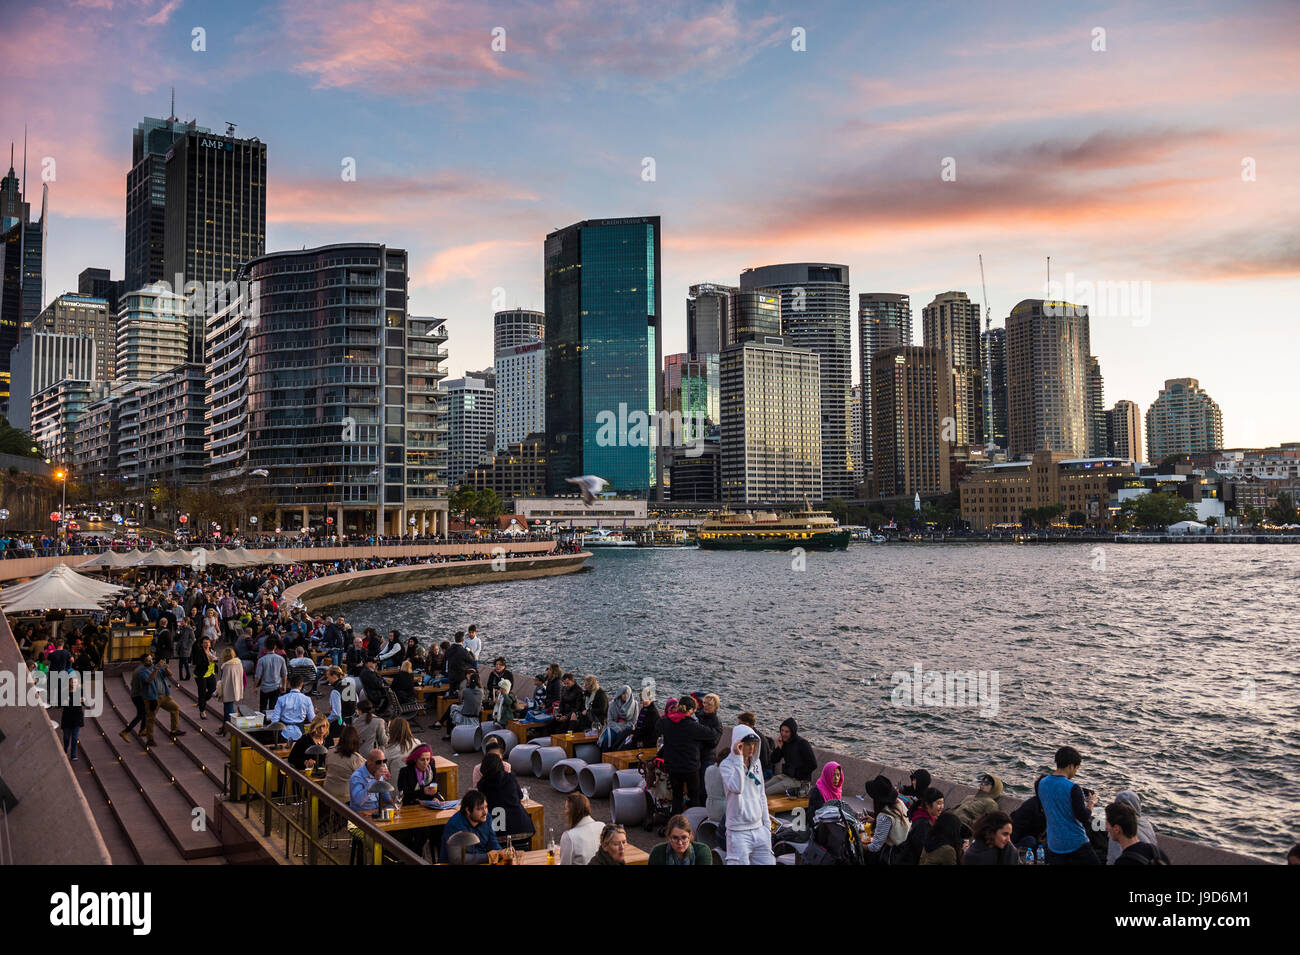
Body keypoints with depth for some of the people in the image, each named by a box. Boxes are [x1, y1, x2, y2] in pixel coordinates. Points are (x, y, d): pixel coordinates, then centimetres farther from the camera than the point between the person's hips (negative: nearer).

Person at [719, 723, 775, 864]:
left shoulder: (756, 763, 10)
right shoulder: (726, 765, -9)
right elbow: (737, 788, -28)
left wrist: (767, 824, 16)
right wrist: (738, 758, -25)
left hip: (759, 829, 6)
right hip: (739, 832, -6)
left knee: (767, 862, 7)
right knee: (740, 863, -10)